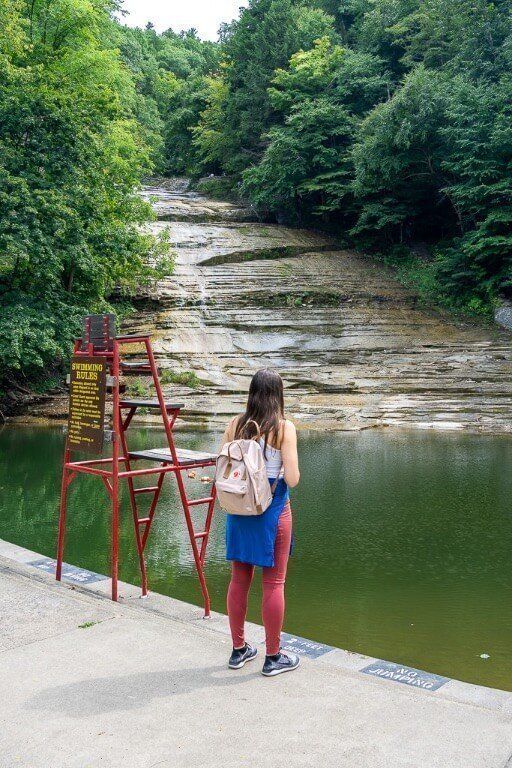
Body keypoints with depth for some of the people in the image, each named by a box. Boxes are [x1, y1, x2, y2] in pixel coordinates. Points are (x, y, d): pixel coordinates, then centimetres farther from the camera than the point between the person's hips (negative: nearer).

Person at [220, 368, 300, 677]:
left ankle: (239, 650, 29)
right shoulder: (284, 428, -13)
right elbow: (292, 479, -15)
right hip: (273, 509, -4)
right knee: (274, 583, 8)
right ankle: (273, 657, 19)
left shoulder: (235, 425, -1)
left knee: (239, 580, 15)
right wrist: (292, 467, 6)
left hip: (238, 507, 4)